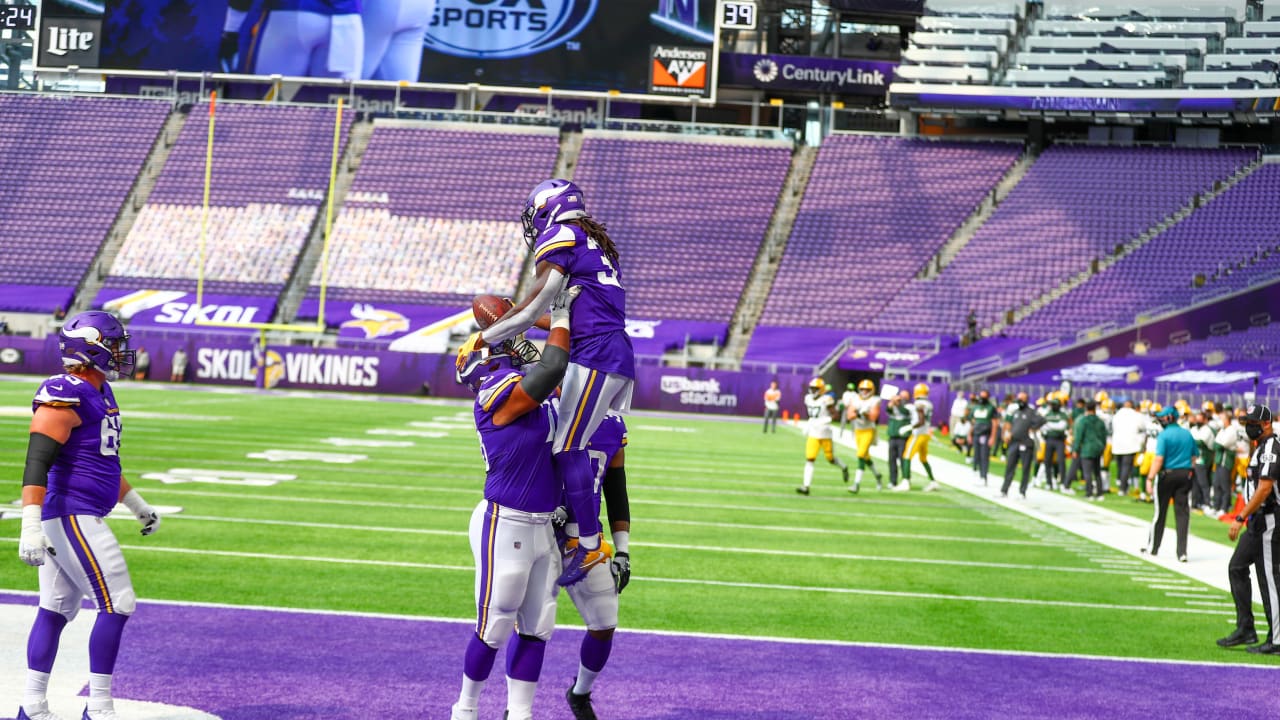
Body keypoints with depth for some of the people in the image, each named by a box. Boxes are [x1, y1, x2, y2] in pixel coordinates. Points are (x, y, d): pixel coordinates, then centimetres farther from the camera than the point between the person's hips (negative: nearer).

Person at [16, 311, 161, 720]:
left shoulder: (100, 392, 14)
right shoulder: (64, 395, -17)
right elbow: (37, 461, -24)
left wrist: (137, 505, 34)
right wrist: (31, 525, -32)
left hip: (78, 518, 10)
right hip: (73, 516, -10)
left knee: (57, 609, 12)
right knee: (118, 605, -7)